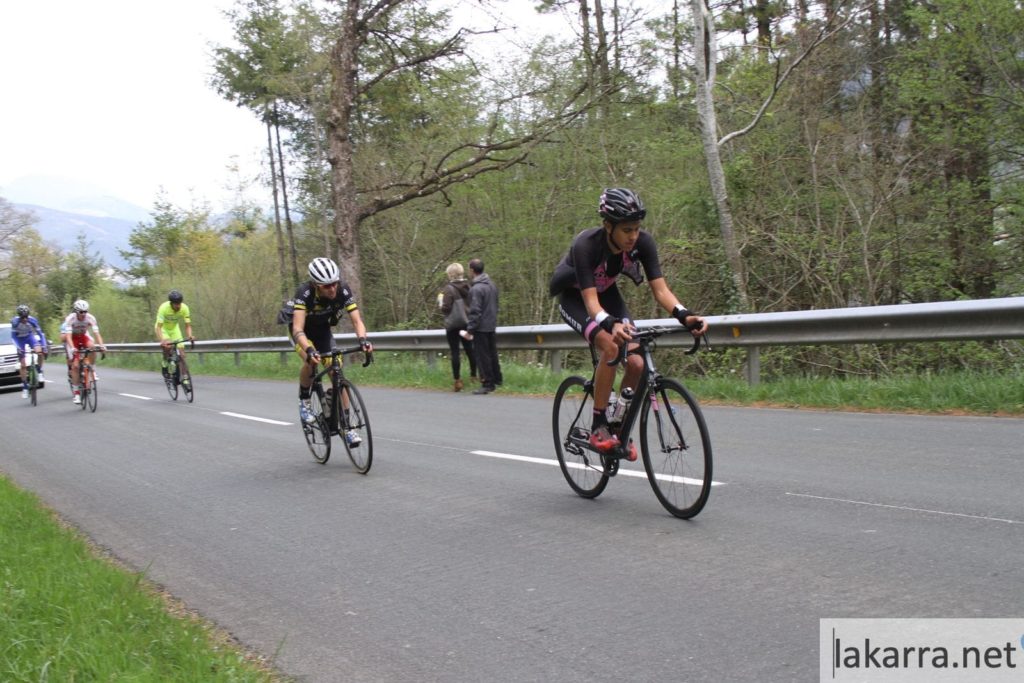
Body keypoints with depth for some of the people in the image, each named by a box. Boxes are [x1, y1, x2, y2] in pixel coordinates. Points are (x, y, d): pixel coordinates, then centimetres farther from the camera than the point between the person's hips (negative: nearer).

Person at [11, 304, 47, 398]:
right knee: (23, 365, -4)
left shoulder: (32, 320, -27)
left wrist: (44, 346, -26)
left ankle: (40, 373, -9)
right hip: (20, 339, 0)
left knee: (39, 352, -31)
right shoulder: (15, 321, -28)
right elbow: (13, 336, -19)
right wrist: (18, 347, -31)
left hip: (30, 336, 0)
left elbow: (40, 333, -20)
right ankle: (24, 388, 5)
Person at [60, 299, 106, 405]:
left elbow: (97, 333, -29)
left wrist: (101, 345, -46)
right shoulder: (70, 319, -29)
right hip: (73, 338, -2)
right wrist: (72, 348, -53)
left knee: (92, 347, -34)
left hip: (84, 336, 2)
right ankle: (76, 393, -7)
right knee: (75, 365, -13)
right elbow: (68, 336, -37)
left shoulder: (90, 318, -24)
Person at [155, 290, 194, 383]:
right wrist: (162, 340, -53)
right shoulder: (164, 308, -34)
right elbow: (159, 327, -37)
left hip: (174, 328, 3)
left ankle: (184, 376, -4)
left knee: (181, 350, -11)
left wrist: (189, 336, -40)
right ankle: (164, 363, -4)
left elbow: (188, 325, -19)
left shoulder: (184, 308, -26)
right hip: (163, 328, -3)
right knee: (167, 346, -31)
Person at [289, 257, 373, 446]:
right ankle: (304, 401, -5)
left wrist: (363, 339, -51)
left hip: (323, 331, 3)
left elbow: (357, 320, -30)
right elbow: (298, 328, -44)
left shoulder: (343, 291, -28)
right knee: (311, 362, -32)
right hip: (304, 331, -3)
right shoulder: (305, 293, -37)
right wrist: (309, 350, -62)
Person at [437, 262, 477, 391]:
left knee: (455, 352, 0)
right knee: (470, 349, 15)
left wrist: (440, 301, 1)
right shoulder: (468, 287, 1)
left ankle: (457, 380, 0)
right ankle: (474, 375, 21)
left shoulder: (449, 289, -15)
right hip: (467, 323, 5)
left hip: (453, 324, -5)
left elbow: (445, 309, -17)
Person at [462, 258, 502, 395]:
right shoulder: (492, 285, 7)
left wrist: (470, 330, -16)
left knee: (482, 356, -1)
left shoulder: (476, 288, -19)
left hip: (481, 327, -8)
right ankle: (496, 379, 26)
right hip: (492, 326, 8)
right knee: (492, 353, 18)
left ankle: (487, 383, 0)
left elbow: (475, 311, -21)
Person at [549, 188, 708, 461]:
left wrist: (685, 315, -42)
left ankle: (620, 427, 7)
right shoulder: (586, 245, -36)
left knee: (637, 363, -16)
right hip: (574, 297, -4)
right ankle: (598, 426, -21)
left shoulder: (643, 242, -23)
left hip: (608, 294, 4)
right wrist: (612, 325, -60)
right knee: (611, 346, -33)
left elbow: (660, 290, -24)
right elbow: (590, 301, -40)